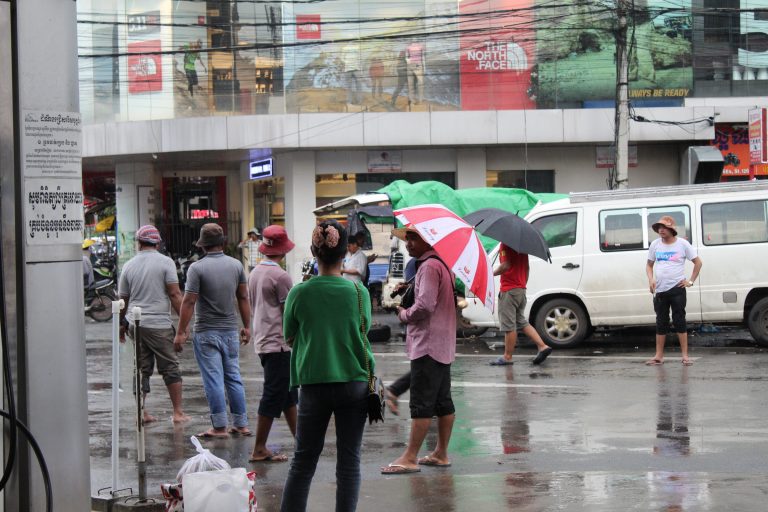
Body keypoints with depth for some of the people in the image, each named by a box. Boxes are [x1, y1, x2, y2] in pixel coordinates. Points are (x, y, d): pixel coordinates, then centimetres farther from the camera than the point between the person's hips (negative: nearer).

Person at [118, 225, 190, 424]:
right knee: (170, 368, 4)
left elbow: (123, 299, 13)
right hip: (159, 324, -4)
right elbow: (175, 294, -8)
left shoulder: (129, 266, 8)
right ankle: (178, 413, 4)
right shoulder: (165, 262, -3)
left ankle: (141, 413, 9)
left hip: (135, 324, 4)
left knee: (142, 369, 10)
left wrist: (122, 325, 23)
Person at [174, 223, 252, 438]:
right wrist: (247, 326, 19)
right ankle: (241, 424, 14)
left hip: (207, 332, -5)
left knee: (213, 380, -2)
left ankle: (220, 427, -2)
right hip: (230, 330, 5)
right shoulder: (236, 265, 3)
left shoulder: (197, 268, -11)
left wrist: (180, 333, -9)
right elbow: (243, 298, 10)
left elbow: (189, 302, -13)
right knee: (234, 378, 12)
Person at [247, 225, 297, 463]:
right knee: (274, 397, -5)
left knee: (288, 393, 16)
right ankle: (259, 450, -3)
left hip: (262, 341, 9)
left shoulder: (255, 273, 11)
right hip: (278, 343, -9)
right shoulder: (280, 276, -15)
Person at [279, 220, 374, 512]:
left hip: (314, 385, 0)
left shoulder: (300, 293, -8)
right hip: (354, 383, 0)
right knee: (349, 461, 6)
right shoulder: (359, 292, -7)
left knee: (303, 461, 9)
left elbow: (289, 337, 4)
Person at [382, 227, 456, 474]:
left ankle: (410, 458, -9)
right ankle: (441, 454, 18)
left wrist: (404, 314, -7)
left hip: (427, 345, -10)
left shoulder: (429, 266, -15)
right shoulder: (443, 264, 17)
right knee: (443, 402, 12)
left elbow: (425, 305, -24)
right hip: (443, 345, 10)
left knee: (421, 404, -9)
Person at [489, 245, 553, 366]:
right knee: (522, 322, 16)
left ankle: (507, 357, 3)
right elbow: (526, 267, 19)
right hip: (521, 288, 9)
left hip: (509, 290, -9)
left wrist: (491, 274, -10)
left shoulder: (506, 244, -15)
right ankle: (542, 346, 6)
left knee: (508, 325, -2)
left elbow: (506, 265, -24)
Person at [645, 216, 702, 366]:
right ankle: (659, 356, 14)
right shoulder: (655, 245, 6)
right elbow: (649, 265, 16)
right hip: (660, 290, 3)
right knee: (661, 323, 8)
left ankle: (685, 355, 2)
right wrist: (651, 280, -1)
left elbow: (698, 262, 5)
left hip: (677, 289, -3)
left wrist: (691, 281, -2)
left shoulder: (683, 244, -2)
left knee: (679, 321, -2)